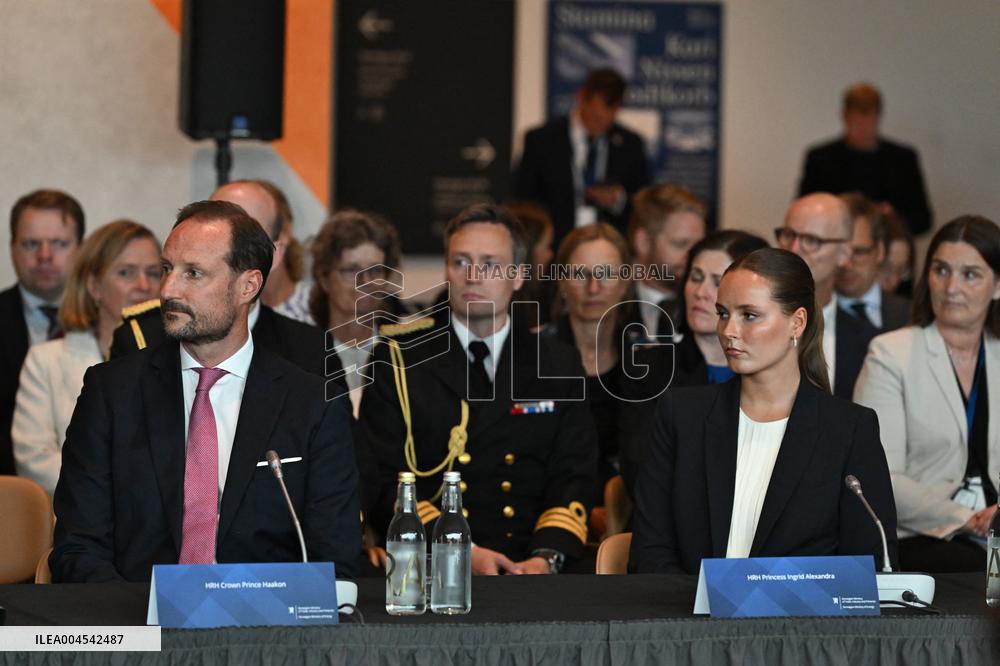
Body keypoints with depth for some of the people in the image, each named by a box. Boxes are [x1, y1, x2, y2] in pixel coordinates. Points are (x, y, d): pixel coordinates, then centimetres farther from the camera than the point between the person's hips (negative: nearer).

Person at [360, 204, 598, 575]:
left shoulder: (559, 366, 15)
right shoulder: (398, 360, 8)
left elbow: (574, 478, 8)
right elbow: (385, 481, 0)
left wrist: (547, 556, -13)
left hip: (533, 573, 2)